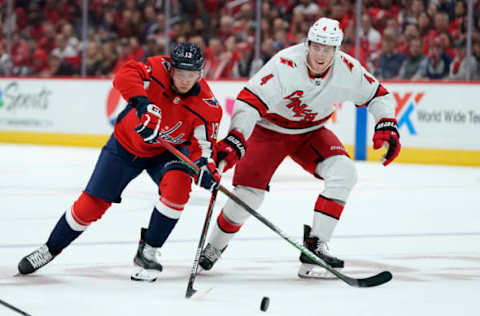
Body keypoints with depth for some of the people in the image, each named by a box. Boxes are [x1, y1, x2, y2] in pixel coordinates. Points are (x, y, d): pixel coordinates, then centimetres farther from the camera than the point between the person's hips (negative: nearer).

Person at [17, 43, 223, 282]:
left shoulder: (207, 106, -24)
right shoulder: (159, 69, -27)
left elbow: (203, 145, -22)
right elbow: (125, 75, -42)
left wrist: (206, 167, -43)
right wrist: (141, 102, -57)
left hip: (166, 152, 0)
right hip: (126, 144, 0)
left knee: (178, 185, -30)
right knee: (92, 203, 0)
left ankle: (148, 252, -12)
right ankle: (51, 248, 23)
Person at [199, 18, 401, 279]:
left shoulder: (347, 69, -18)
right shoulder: (286, 65, -32)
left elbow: (378, 95, -1)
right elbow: (249, 101, -38)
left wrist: (386, 126, -18)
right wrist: (234, 140, -51)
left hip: (310, 133, 4)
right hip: (269, 130, -4)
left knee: (343, 172, -20)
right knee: (248, 194, -12)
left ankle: (315, 246, -17)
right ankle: (213, 247, 16)